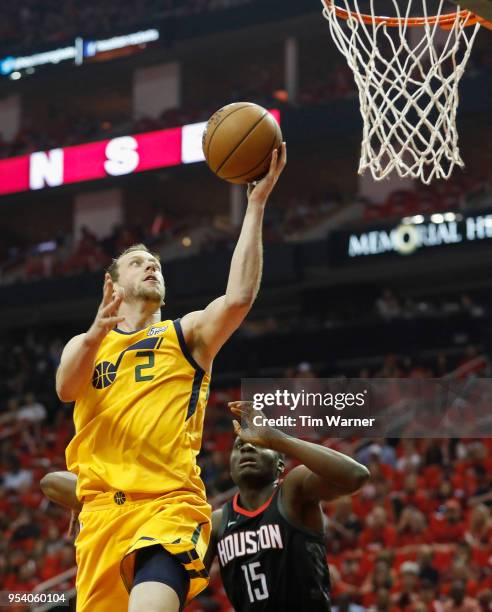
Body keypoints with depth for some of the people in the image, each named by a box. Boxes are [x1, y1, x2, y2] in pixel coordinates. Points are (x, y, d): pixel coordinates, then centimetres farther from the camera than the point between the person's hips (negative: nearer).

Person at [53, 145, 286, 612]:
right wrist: (96, 334, -26)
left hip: (170, 504, -4)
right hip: (102, 510, 4)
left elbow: (239, 297, -7)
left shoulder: (187, 334, 14)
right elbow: (65, 388, -4)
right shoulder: (83, 344, 20)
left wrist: (256, 203, -10)